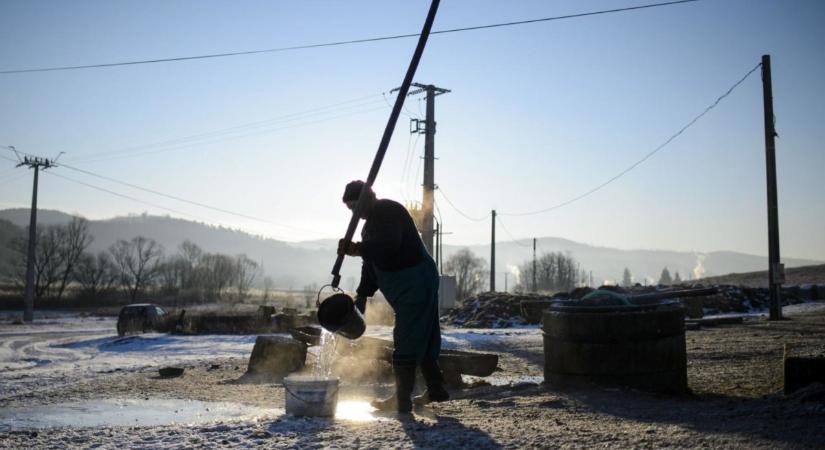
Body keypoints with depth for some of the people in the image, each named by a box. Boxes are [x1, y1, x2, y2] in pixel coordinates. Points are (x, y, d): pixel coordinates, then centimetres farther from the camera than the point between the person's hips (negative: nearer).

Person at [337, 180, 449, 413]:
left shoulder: (389, 210, -12)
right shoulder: (371, 223, 20)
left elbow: (390, 245, -30)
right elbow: (370, 266, 19)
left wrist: (358, 249, -36)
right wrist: (361, 297, 13)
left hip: (415, 282, -11)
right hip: (411, 284, 11)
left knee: (406, 341, -8)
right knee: (423, 338, 15)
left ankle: (401, 400, -4)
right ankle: (436, 390, 25)